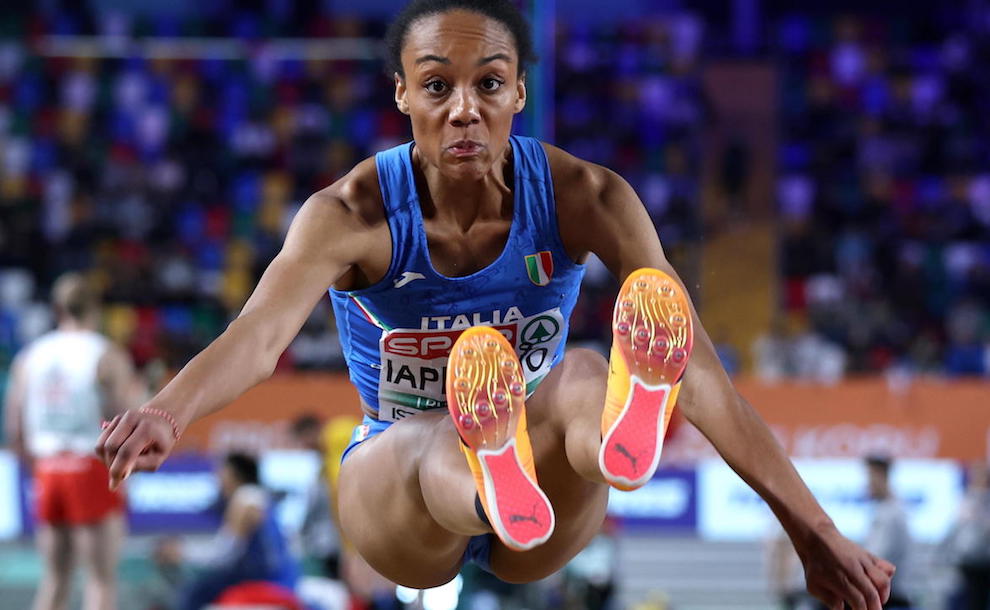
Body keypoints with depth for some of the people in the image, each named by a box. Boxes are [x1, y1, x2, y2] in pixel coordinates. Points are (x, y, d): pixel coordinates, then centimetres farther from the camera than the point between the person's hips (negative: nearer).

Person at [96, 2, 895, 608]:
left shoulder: (581, 197, -12)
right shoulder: (351, 214, -16)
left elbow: (701, 370, -18)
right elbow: (259, 335, -35)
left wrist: (815, 533, -24)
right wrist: (166, 416, -58)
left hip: (545, 539, 1)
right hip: (396, 491, -1)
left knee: (584, 379, -33)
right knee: (436, 452, -39)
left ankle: (627, 432, -73)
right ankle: (492, 481, -78)